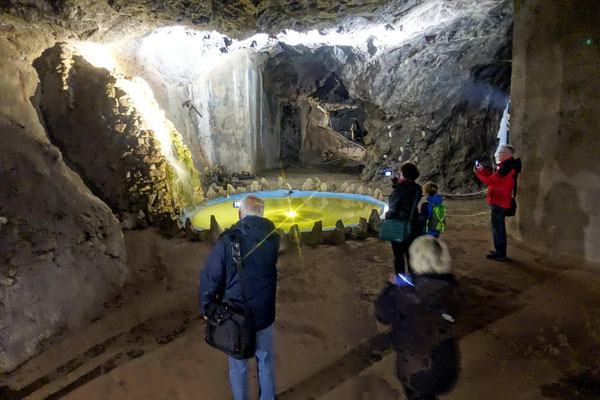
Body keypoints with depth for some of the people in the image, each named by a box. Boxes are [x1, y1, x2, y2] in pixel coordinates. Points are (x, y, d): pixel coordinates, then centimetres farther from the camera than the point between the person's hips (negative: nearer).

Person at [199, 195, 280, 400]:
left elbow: (210, 278, -15)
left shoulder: (227, 242, -20)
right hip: (264, 315, 2)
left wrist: (206, 308, 3)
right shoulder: (273, 239, -9)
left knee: (238, 367, 20)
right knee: (266, 364, 22)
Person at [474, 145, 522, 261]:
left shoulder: (507, 168, -20)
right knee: (498, 225, 19)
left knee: (497, 227, -5)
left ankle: (500, 254, 1)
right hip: (500, 201, 11)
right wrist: (483, 170, 12)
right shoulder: (509, 166, 13)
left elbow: (490, 180, -22)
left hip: (499, 203, -11)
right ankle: (500, 251, 29)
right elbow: (494, 177, 18)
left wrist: (478, 173, -10)